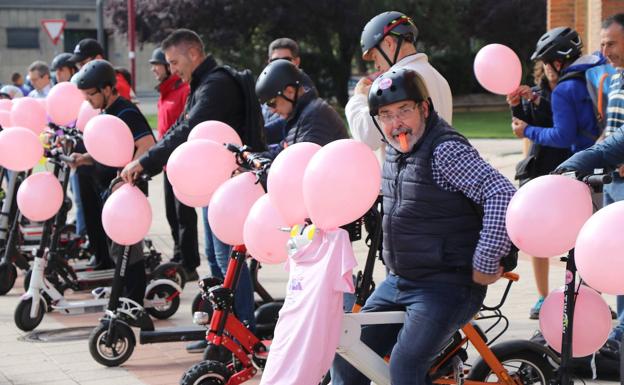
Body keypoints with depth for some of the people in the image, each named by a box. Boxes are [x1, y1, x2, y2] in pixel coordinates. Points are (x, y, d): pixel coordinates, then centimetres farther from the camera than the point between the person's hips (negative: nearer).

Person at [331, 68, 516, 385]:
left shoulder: (445, 150, -19)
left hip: (446, 286, -9)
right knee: (346, 357, 5)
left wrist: (486, 265, -24)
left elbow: (502, 195, -28)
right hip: (398, 283, 9)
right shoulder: (395, 151, 8)